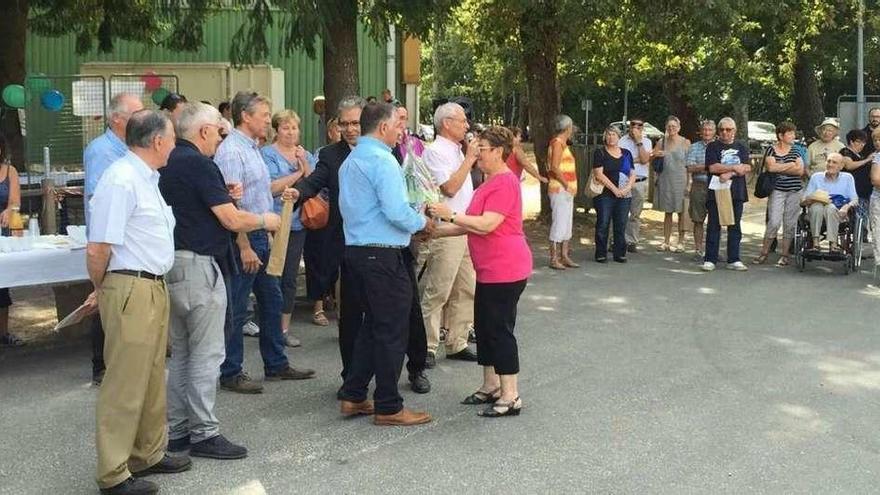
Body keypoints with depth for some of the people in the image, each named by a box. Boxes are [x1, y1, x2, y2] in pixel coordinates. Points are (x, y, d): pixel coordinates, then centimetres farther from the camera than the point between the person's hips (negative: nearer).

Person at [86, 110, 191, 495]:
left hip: (154, 287, 10)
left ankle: (148, 454, 34)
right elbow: (98, 249, -19)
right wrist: (102, 290, -2)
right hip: (131, 290, -10)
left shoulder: (147, 178, 14)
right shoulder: (121, 180, -17)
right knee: (125, 384, -1)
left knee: (153, 377, 19)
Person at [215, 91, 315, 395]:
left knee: (272, 301, 17)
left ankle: (276, 364, 28)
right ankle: (230, 374, 10)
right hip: (243, 236, -10)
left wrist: (281, 192, 13)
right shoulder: (231, 151, -17)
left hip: (261, 235, 10)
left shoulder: (252, 148, 14)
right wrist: (245, 247, -24)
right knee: (236, 309, 0)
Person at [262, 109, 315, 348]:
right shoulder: (267, 154, -5)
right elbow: (272, 188, -16)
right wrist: (299, 172, -9)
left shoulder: (307, 156, 11)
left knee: (290, 278, 9)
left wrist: (304, 165, -12)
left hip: (297, 223, 5)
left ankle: (285, 328, 17)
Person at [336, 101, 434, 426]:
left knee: (372, 325, 19)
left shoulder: (350, 161, 16)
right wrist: (422, 223, -3)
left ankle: (353, 397, 23)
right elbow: (397, 212, -23)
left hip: (356, 250, 10)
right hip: (383, 256, -10)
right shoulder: (382, 160, -14)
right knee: (391, 331, -1)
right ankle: (388, 407, 6)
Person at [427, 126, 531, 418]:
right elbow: (471, 226, 18)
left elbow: (486, 225, -24)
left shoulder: (505, 183, -16)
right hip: (489, 270, 11)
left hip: (505, 270, -11)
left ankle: (511, 397, 2)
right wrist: (437, 230, 11)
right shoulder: (490, 183, 17)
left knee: (500, 329, -6)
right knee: (484, 327, 15)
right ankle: (491, 387, 27)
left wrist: (451, 215, -19)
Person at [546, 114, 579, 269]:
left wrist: (571, 187, 12)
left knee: (567, 225, 12)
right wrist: (567, 185, -18)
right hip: (560, 189, -10)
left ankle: (564, 257, 18)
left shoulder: (562, 143, 18)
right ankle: (554, 259, -5)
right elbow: (555, 167, -21)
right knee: (559, 224, -8)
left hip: (567, 191, 10)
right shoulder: (557, 142, -12)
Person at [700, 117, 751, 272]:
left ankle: (733, 260, 11)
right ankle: (710, 260, 1)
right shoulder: (712, 147, 4)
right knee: (714, 226, -3)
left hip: (736, 192, 3)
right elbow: (713, 167, -10)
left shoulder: (741, 147, 14)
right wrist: (735, 167, -7)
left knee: (735, 227, 6)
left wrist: (729, 174, -14)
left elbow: (747, 168, 0)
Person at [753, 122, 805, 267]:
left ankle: (784, 255, 12)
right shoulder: (772, 150, 3)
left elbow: (800, 170, -1)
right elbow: (771, 167, -13)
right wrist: (791, 165, -5)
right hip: (777, 190, -2)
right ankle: (764, 252, 2)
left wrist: (779, 168, -8)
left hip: (794, 191, 3)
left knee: (790, 223, 3)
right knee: (774, 222, -10)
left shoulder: (795, 151, 9)